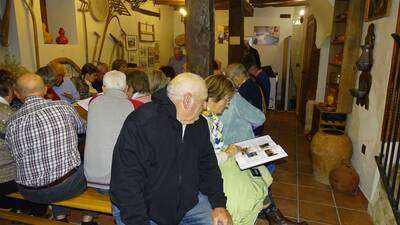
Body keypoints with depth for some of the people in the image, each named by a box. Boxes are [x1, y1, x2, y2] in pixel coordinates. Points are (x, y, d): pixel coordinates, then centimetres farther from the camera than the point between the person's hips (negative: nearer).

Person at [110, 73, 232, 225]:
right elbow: (126, 181, -23)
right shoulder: (141, 123, -23)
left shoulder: (200, 124, 1)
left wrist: (219, 205, -2)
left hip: (187, 201, 5)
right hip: (144, 209, -4)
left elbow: (208, 165, 8)